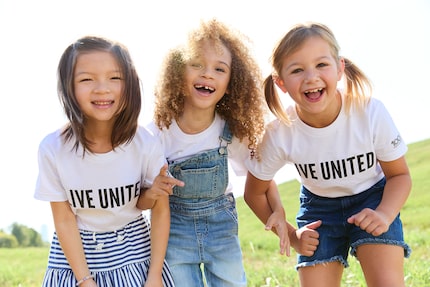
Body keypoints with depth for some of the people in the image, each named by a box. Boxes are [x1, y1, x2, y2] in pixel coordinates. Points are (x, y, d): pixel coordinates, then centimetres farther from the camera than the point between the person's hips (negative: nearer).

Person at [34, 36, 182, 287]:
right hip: (77, 251, -1)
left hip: (134, 250, 1)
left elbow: (161, 210, -6)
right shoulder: (53, 148, -18)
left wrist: (155, 261, -15)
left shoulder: (145, 143, -17)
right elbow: (64, 220, -11)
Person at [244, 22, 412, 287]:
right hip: (319, 208, 1)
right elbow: (255, 192, -5)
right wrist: (292, 236, -7)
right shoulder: (279, 134, -24)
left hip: (372, 200, -1)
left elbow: (399, 175, -10)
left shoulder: (372, 113, -26)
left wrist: (385, 214, -27)